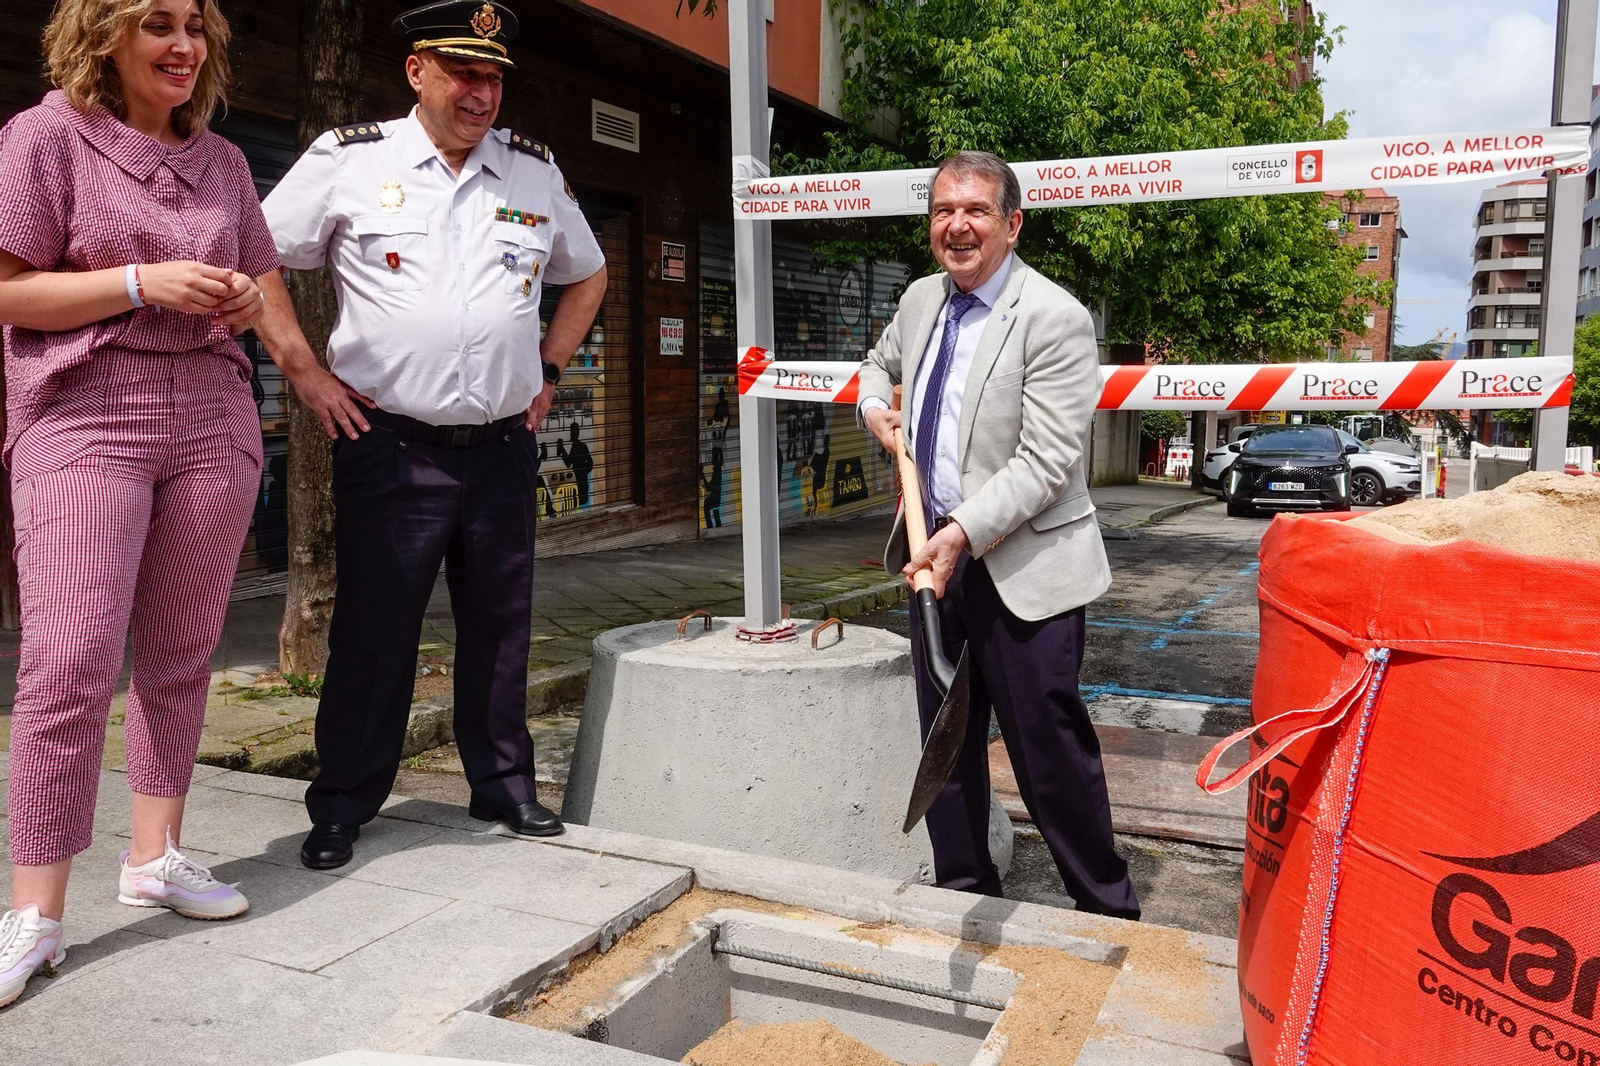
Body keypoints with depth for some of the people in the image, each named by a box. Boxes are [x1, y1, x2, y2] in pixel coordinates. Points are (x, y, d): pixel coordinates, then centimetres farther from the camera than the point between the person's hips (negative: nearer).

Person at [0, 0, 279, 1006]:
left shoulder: (221, 159, 16)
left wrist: (243, 300, 1)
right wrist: (142, 283, -14)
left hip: (212, 418, 5)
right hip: (84, 415, -5)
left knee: (182, 653, 7)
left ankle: (155, 853, 20)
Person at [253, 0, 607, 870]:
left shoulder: (535, 172, 11)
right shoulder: (346, 161, 1)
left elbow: (587, 275, 25)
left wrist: (549, 369, 14)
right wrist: (304, 370, -3)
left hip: (502, 448, 3)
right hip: (389, 447, -3)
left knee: (500, 627, 11)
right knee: (371, 630, 1)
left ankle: (503, 784, 27)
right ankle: (341, 806, 16)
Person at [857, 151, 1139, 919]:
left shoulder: (1054, 319, -15)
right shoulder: (921, 299, 8)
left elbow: (1044, 462, -20)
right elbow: (879, 364, 30)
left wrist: (963, 532, -27)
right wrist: (874, 407, 9)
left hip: (1022, 567, -7)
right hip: (938, 548, 7)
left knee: (1049, 747, 1)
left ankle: (1107, 909, 21)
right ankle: (964, 888, 33)